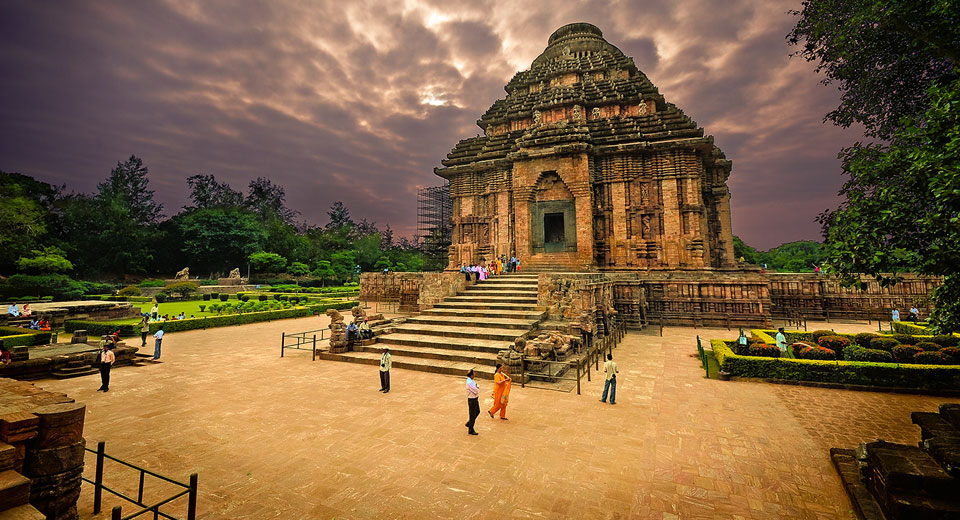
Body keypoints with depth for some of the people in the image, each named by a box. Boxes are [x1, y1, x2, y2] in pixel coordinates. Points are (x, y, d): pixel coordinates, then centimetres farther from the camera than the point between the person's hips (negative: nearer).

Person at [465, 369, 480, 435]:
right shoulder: (469, 383, -27)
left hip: (475, 399, 9)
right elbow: (476, 391, -26)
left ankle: (468, 423, 35)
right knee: (472, 415, 2)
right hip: (472, 400, -9)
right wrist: (477, 387, -9)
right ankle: (470, 430, 16)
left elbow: (476, 390, 13)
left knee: (477, 412, 21)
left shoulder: (471, 380, 4)